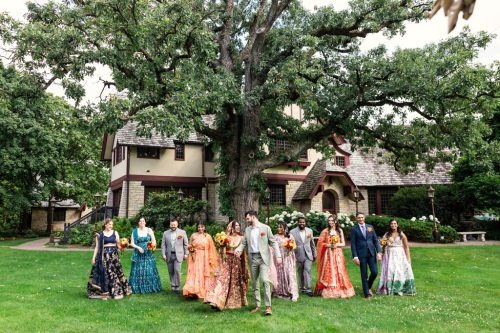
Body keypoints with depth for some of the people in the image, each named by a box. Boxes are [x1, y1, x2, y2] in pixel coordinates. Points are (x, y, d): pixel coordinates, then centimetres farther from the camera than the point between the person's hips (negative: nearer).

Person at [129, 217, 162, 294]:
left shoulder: (149, 230, 5)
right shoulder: (135, 231, 4)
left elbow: (154, 241, 5)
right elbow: (132, 243, 3)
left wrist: (152, 244, -17)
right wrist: (138, 247, -13)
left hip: (148, 254, 0)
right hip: (138, 254, 0)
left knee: (149, 270, 0)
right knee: (138, 271, 0)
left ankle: (150, 287, 8)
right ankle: (139, 288, 8)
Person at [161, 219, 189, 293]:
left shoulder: (182, 232, 2)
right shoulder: (166, 233, 7)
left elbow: (186, 244, 3)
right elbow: (163, 245, 5)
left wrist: (186, 254, -1)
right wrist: (163, 254, -3)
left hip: (178, 255, -2)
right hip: (169, 255, 3)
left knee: (177, 270, -13)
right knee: (171, 272, 7)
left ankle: (177, 286, -1)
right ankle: (173, 286, 20)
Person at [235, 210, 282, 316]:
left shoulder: (265, 228, -2)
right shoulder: (247, 230, 11)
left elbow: (273, 242, -2)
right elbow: (244, 243, 11)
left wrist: (278, 256, -10)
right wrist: (238, 250, -10)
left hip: (263, 257, -5)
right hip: (252, 258, 5)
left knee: (265, 280, -14)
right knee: (254, 282, 9)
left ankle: (268, 306, -7)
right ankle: (257, 305, 21)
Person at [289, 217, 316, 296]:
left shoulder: (309, 231, 4)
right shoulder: (292, 232, -6)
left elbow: (312, 243, 12)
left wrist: (314, 254, 15)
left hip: (308, 255, 1)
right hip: (299, 256, -1)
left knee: (308, 270, -10)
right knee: (300, 273, 10)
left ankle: (308, 289, -6)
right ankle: (302, 288, 25)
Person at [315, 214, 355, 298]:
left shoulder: (340, 230, 6)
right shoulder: (325, 231, 0)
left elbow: (343, 243, 6)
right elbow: (320, 243, -2)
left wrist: (337, 245, -12)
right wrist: (329, 245, -14)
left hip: (338, 254, 2)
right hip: (328, 254, -1)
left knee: (339, 272, 0)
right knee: (328, 272, -2)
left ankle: (340, 290, 9)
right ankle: (329, 292, 4)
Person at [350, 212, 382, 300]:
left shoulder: (370, 227, 9)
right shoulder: (354, 229, -1)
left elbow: (375, 240, 9)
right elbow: (353, 244, -3)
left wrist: (379, 252, -1)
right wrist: (355, 256, -10)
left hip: (371, 253, 3)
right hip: (361, 254, -3)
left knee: (375, 272, -2)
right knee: (364, 275, 2)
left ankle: (369, 287, 26)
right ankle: (367, 294, 16)